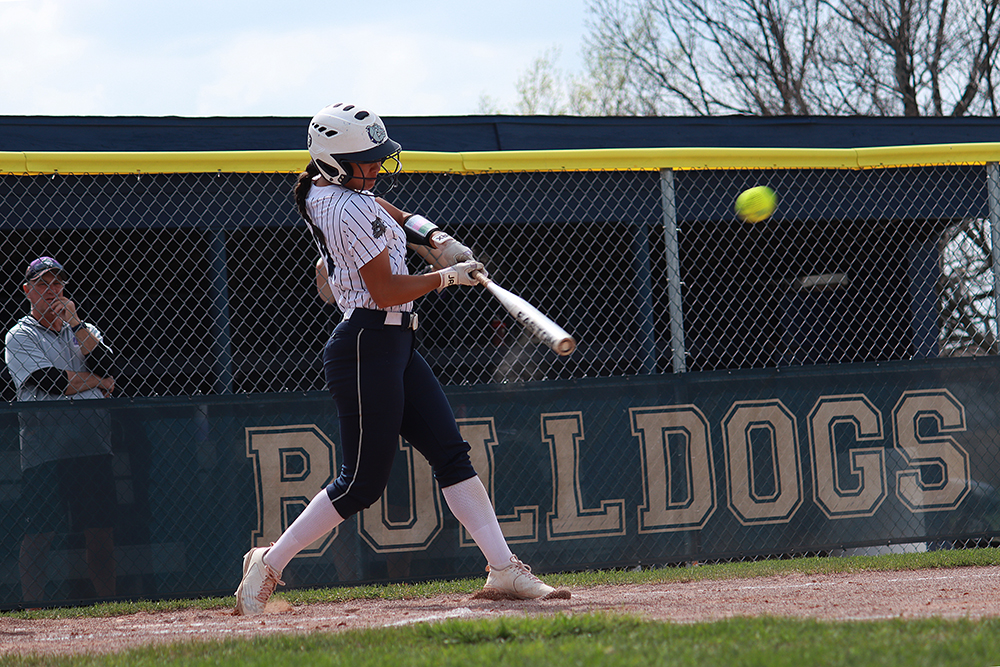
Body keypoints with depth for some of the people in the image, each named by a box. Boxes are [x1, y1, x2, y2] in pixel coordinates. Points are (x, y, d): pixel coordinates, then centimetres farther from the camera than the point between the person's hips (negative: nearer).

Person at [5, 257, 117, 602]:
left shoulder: (83, 331, 21)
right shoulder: (20, 337, 5)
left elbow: (104, 366, 1)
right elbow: (51, 382, -10)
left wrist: (75, 323, -2)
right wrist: (99, 382, 1)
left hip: (92, 441, 4)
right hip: (44, 442, -4)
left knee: (100, 527, 2)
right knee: (41, 530, -8)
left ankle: (107, 601, 7)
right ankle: (33, 607, -5)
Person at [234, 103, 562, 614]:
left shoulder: (324, 191, 11)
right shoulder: (352, 211, -19)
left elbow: (393, 216, 29)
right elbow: (386, 291, -18)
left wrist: (438, 241, 12)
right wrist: (449, 277, -6)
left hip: (394, 346, 11)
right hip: (367, 347, -11)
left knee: (451, 453, 4)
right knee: (363, 480, -6)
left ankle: (502, 568, 2)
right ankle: (269, 564, 3)